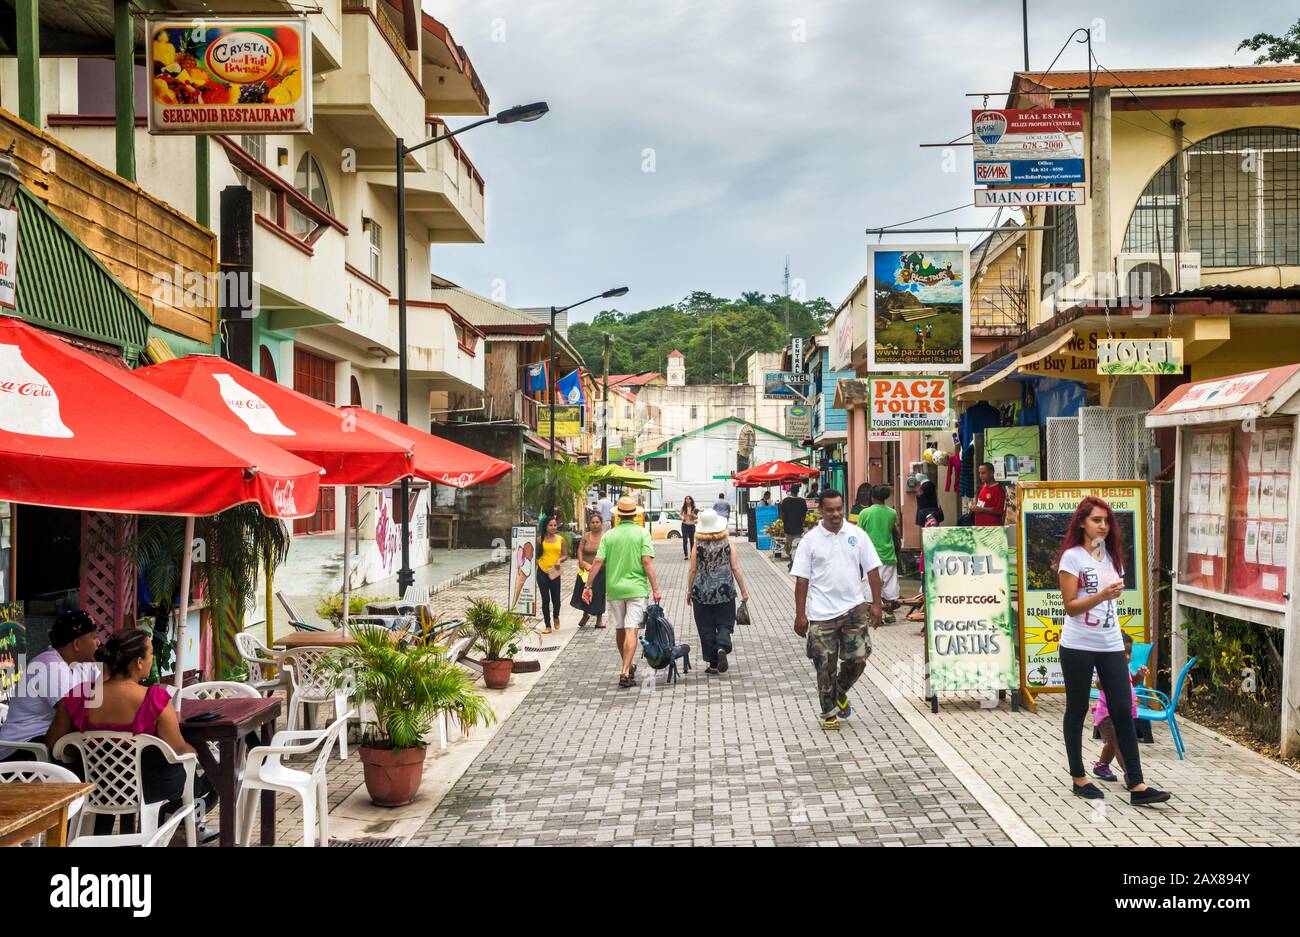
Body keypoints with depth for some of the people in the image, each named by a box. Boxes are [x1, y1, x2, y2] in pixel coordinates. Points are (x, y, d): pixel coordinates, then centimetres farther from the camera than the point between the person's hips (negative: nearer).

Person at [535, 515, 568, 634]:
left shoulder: (561, 540, 5)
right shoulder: (540, 540, 2)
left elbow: (565, 555, 7)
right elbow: (536, 554, 7)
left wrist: (560, 560, -11)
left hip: (554, 572, 0)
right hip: (542, 571, 0)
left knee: (556, 598, 0)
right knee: (545, 600, 2)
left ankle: (556, 617, 34)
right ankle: (548, 626, 10)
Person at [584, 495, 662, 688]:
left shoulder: (609, 535, 3)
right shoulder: (642, 533, -4)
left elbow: (598, 561, -3)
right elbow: (647, 562, -12)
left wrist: (588, 586, 3)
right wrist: (655, 588, -9)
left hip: (614, 589, 3)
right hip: (636, 589, -3)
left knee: (620, 630, 17)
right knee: (631, 630, -6)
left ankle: (628, 667, 32)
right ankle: (625, 673, -17)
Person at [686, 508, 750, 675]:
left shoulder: (698, 546, -5)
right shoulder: (727, 543, -3)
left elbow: (693, 570, -2)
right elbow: (735, 569, -3)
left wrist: (689, 591, 9)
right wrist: (744, 591, 4)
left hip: (702, 593, 0)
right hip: (725, 592, 0)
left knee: (706, 629, 8)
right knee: (724, 624, 10)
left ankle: (713, 664, 10)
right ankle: (722, 647, -19)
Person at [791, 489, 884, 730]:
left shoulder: (857, 535, 3)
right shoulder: (810, 540, -1)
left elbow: (872, 570, 7)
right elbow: (802, 579, -1)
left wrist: (876, 604, 2)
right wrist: (800, 614, -4)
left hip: (854, 608, 1)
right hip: (821, 613, -1)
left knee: (858, 658, -2)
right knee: (825, 666, 3)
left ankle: (840, 692, 28)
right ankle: (829, 714, 18)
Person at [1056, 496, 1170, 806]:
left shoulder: (1112, 555, 11)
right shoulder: (1072, 557, -8)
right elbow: (1070, 606, -12)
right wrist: (1102, 595, -25)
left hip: (1111, 644, 5)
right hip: (1078, 646, -5)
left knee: (1123, 711, -1)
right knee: (1077, 711, 7)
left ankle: (1136, 786, -2)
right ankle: (1078, 777, 18)